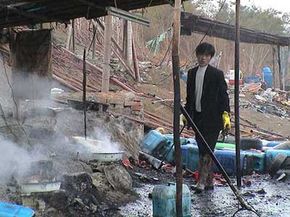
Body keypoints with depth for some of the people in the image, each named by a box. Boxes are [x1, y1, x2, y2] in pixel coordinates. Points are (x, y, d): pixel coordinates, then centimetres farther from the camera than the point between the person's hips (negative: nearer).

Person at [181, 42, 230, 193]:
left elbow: (223, 95, -5)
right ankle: (209, 181, 19)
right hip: (197, 117, 6)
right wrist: (186, 113, 16)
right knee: (203, 150, 10)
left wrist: (225, 114, -13)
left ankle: (202, 181, -6)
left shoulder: (217, 74, -4)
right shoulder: (191, 73, 11)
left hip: (212, 118, -6)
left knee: (207, 150, -8)